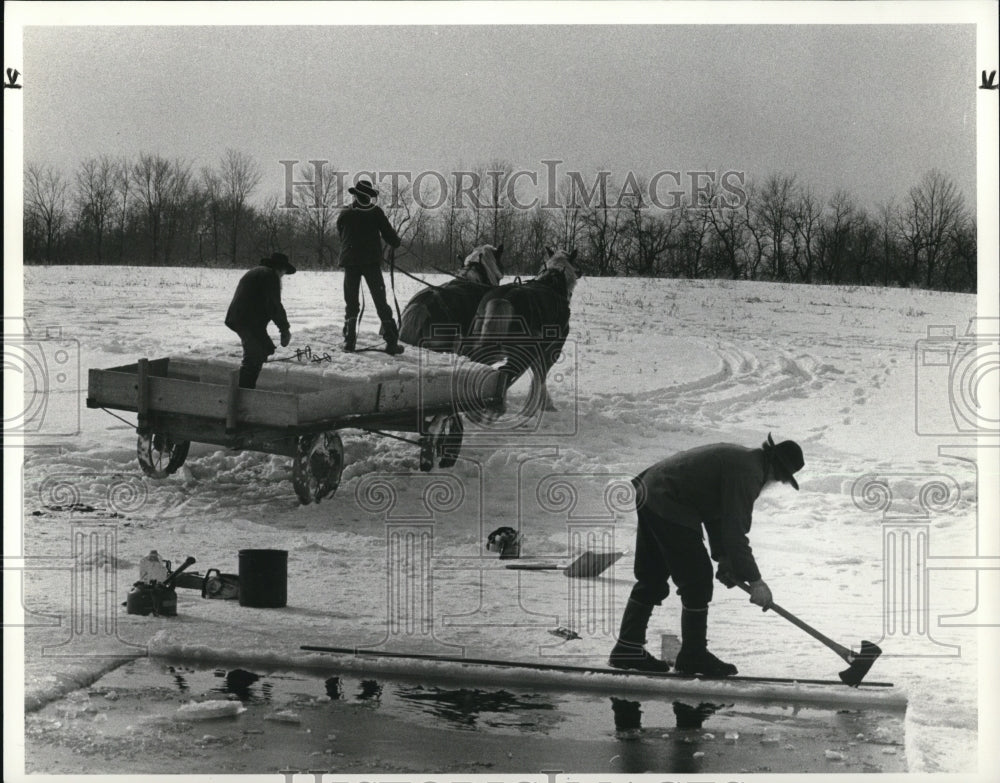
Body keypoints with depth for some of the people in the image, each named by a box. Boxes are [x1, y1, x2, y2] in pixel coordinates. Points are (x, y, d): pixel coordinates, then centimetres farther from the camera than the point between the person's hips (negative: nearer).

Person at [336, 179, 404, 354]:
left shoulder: (344, 214, 3)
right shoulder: (376, 212, -3)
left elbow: (340, 235, 13)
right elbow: (388, 233, 2)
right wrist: (396, 243, 23)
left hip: (350, 262, 2)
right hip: (372, 261, -2)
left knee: (351, 304, 11)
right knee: (381, 302, 0)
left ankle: (349, 340, 5)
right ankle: (391, 341, -5)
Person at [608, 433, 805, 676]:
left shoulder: (741, 458, 16)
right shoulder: (747, 472, -16)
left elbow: (718, 512, 22)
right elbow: (735, 530, -19)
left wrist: (724, 559, 18)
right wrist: (755, 580, -14)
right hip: (669, 506, -11)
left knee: (652, 577, 17)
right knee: (697, 578, -2)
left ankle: (628, 648, 22)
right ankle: (693, 655, 9)